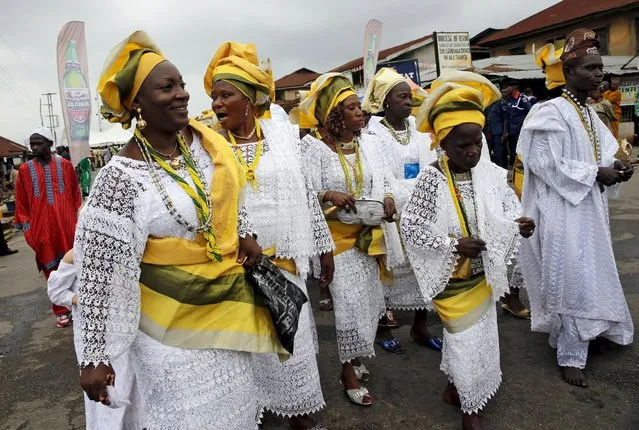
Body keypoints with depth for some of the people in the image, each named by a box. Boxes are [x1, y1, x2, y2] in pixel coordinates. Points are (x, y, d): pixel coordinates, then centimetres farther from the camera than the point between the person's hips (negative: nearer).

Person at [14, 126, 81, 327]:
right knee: (52, 270, 6)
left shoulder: (65, 165, 2)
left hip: (67, 225, 0)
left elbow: (76, 194, 8)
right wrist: (27, 227, 3)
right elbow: (21, 202, 6)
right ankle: (61, 311, 16)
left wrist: (78, 220, 8)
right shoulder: (25, 170, 1)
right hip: (42, 229, 0)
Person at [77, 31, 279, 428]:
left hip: (228, 297, 6)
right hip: (172, 314, -5)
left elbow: (231, 187, 15)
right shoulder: (122, 176, -23)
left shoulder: (203, 138, -6)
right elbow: (100, 269, -20)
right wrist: (95, 356, -17)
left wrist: (245, 232, 2)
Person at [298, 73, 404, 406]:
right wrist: (330, 196, -32)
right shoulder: (314, 146, -11)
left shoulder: (367, 141, 4)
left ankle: (354, 360, 35)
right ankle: (349, 372, 20)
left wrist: (389, 197, -13)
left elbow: (384, 178, 8)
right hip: (338, 237, -6)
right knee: (351, 303, -1)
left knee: (369, 299, 14)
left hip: (369, 235, 6)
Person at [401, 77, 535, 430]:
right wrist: (453, 244, -25)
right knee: (465, 338, 7)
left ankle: (456, 387, 47)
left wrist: (520, 225, -22)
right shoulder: (431, 180, -20)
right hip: (451, 275, -5)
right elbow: (409, 228, -18)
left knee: (480, 334, 20)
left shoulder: (491, 174, -7)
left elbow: (508, 210, 1)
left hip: (483, 272, 5)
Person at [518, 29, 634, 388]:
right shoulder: (553, 112, -16)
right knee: (573, 282, -2)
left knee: (588, 277, 18)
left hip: (589, 209, 9)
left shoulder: (589, 112, 10)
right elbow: (546, 164, -22)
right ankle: (571, 356, 13)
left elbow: (596, 156, 17)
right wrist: (596, 173, -17)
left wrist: (613, 167, -3)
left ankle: (573, 336, 37)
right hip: (564, 213, -9)